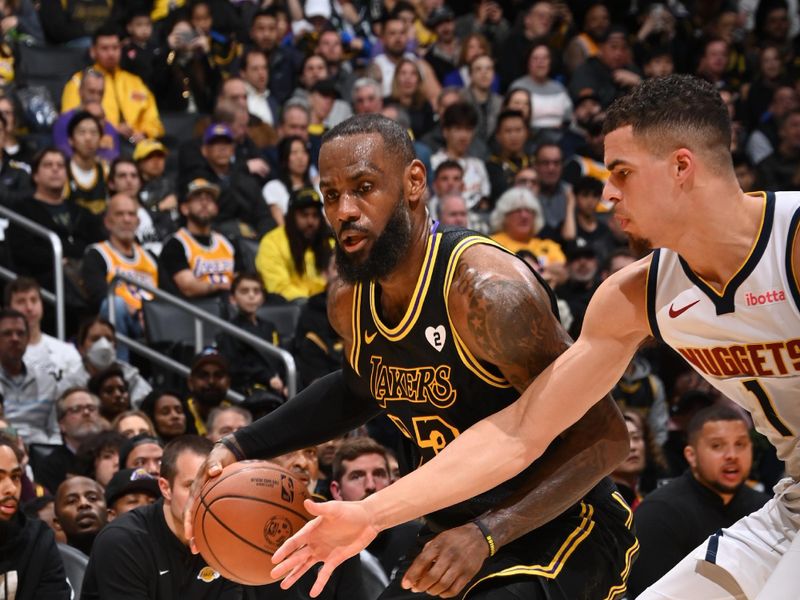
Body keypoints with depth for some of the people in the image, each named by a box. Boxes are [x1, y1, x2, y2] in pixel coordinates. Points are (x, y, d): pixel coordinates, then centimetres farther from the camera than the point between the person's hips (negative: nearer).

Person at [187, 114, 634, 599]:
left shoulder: (482, 288, -25)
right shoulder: (349, 303, 0)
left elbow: (603, 436, -25)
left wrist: (485, 534, -32)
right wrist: (244, 446, 14)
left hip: (557, 530, -8)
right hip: (458, 531, 8)